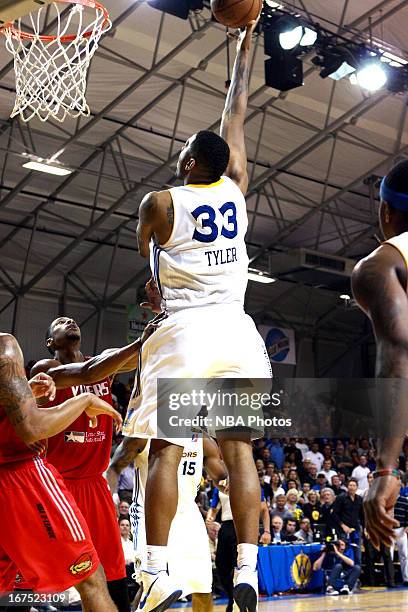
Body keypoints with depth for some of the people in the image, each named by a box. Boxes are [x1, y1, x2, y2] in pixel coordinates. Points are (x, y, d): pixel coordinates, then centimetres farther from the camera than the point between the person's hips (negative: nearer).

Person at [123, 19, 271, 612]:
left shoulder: (161, 202, -2)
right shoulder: (236, 190, 8)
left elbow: (145, 247, 20)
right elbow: (236, 114, 19)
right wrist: (245, 41, 28)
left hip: (184, 334, -4)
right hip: (238, 334, 4)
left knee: (166, 450, -3)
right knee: (239, 450, 3)